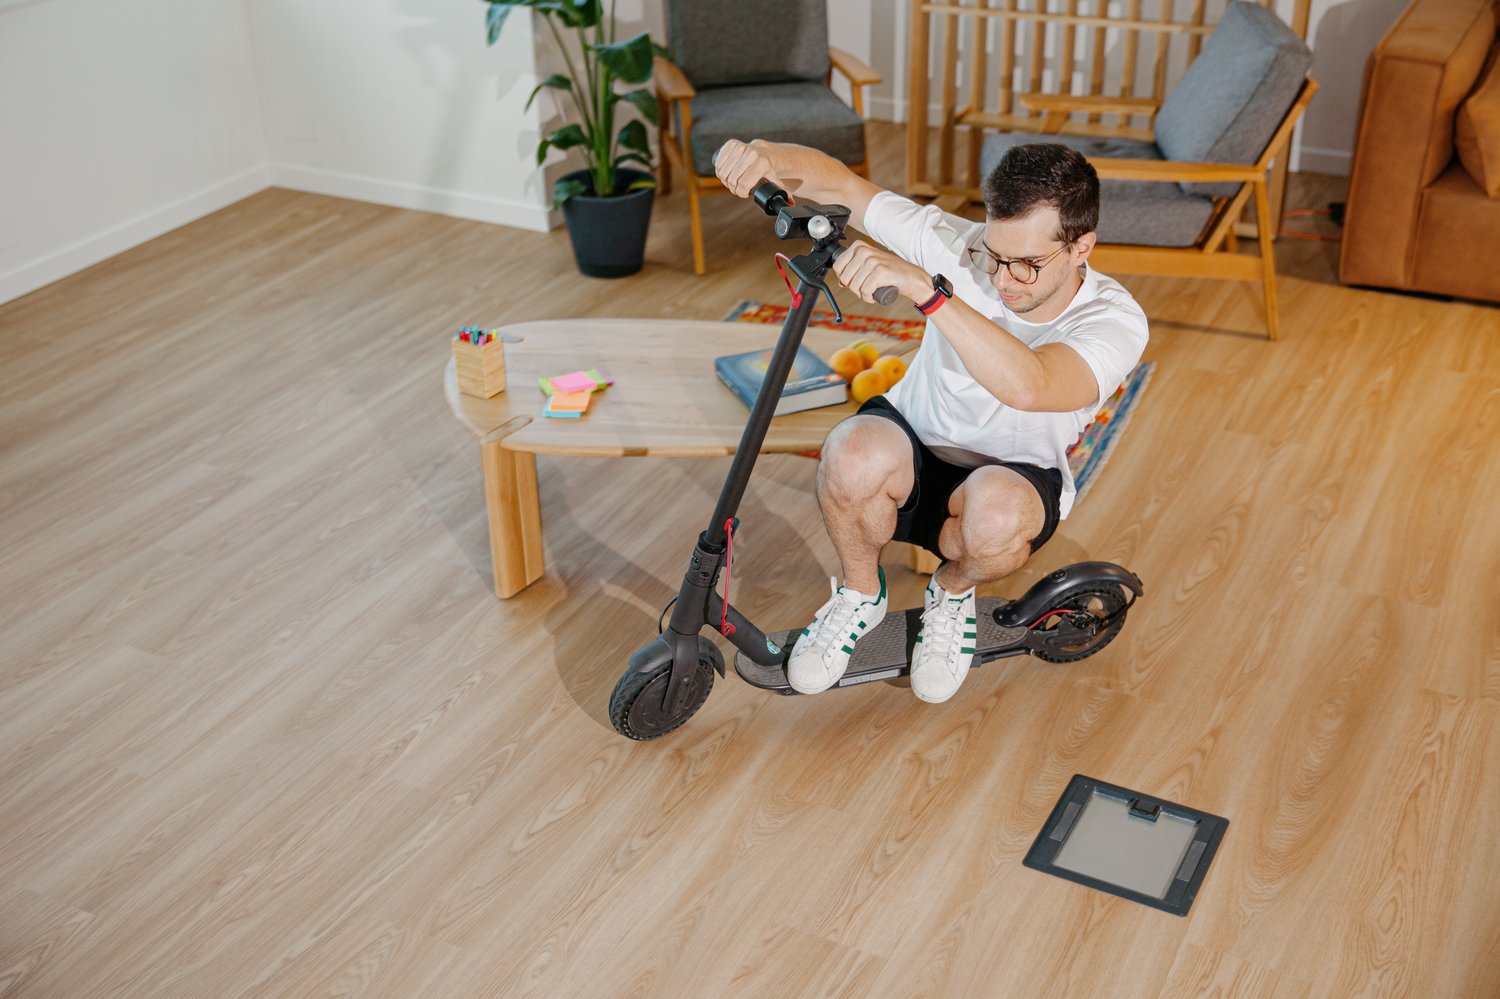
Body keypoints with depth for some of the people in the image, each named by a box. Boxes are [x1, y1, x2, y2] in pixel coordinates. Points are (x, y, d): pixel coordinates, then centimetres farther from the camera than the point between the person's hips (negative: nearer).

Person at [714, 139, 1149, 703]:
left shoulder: (1114, 321, -24)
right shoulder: (960, 245, -17)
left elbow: (1028, 386, -47)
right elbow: (841, 185, -15)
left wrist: (925, 288, -55)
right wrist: (765, 156, -38)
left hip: (1013, 477, -1)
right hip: (913, 453, 2)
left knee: (995, 511, -40)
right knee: (855, 455, -36)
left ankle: (952, 593, 0)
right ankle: (860, 594, -2)